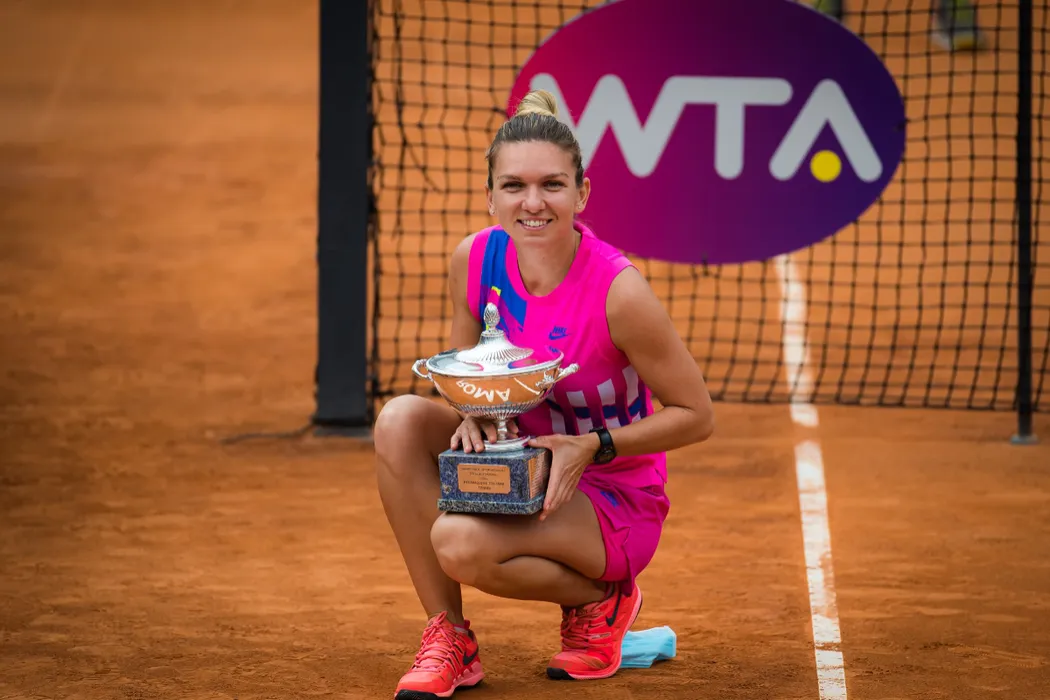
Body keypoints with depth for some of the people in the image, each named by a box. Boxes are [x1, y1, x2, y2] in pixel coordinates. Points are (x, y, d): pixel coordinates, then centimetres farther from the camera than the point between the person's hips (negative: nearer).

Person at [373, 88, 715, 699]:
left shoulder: (617, 292, -25)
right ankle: (449, 638, -9)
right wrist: (472, 414, -14)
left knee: (460, 541, -31)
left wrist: (591, 447, -24)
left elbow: (696, 416, -15)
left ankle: (597, 599, 1)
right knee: (400, 420, -20)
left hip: (613, 500, -6)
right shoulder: (476, 259, -9)